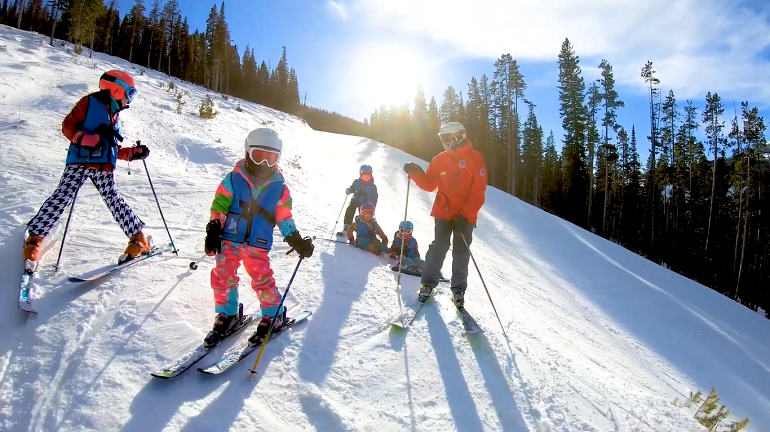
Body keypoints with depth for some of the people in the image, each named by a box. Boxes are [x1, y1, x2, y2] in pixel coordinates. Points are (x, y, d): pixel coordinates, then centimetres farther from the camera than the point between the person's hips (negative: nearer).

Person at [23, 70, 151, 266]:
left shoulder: (115, 115, 23)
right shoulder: (89, 102, 4)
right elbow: (68, 127, -5)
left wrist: (133, 152, 15)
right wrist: (93, 140, -18)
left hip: (104, 167, 5)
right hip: (80, 161, -5)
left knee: (113, 200, -4)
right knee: (62, 197, -8)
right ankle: (35, 238, 4)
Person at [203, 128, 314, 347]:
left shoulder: (279, 187, 1)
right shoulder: (234, 178, -2)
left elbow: (284, 219, 5)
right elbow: (219, 206, 1)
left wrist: (297, 241, -4)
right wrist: (213, 230, -8)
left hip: (258, 245, -1)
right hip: (229, 239, 1)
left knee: (263, 280, -4)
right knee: (222, 278, 3)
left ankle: (274, 316, 17)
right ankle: (227, 316, 23)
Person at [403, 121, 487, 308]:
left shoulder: (475, 159, -4)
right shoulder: (440, 159, 9)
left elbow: (478, 192, -10)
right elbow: (430, 184, 10)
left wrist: (467, 214, -18)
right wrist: (416, 174, -8)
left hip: (465, 216, -2)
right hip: (443, 213, 2)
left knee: (461, 252, 4)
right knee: (438, 247, 0)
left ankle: (458, 289, 14)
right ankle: (428, 283, 10)